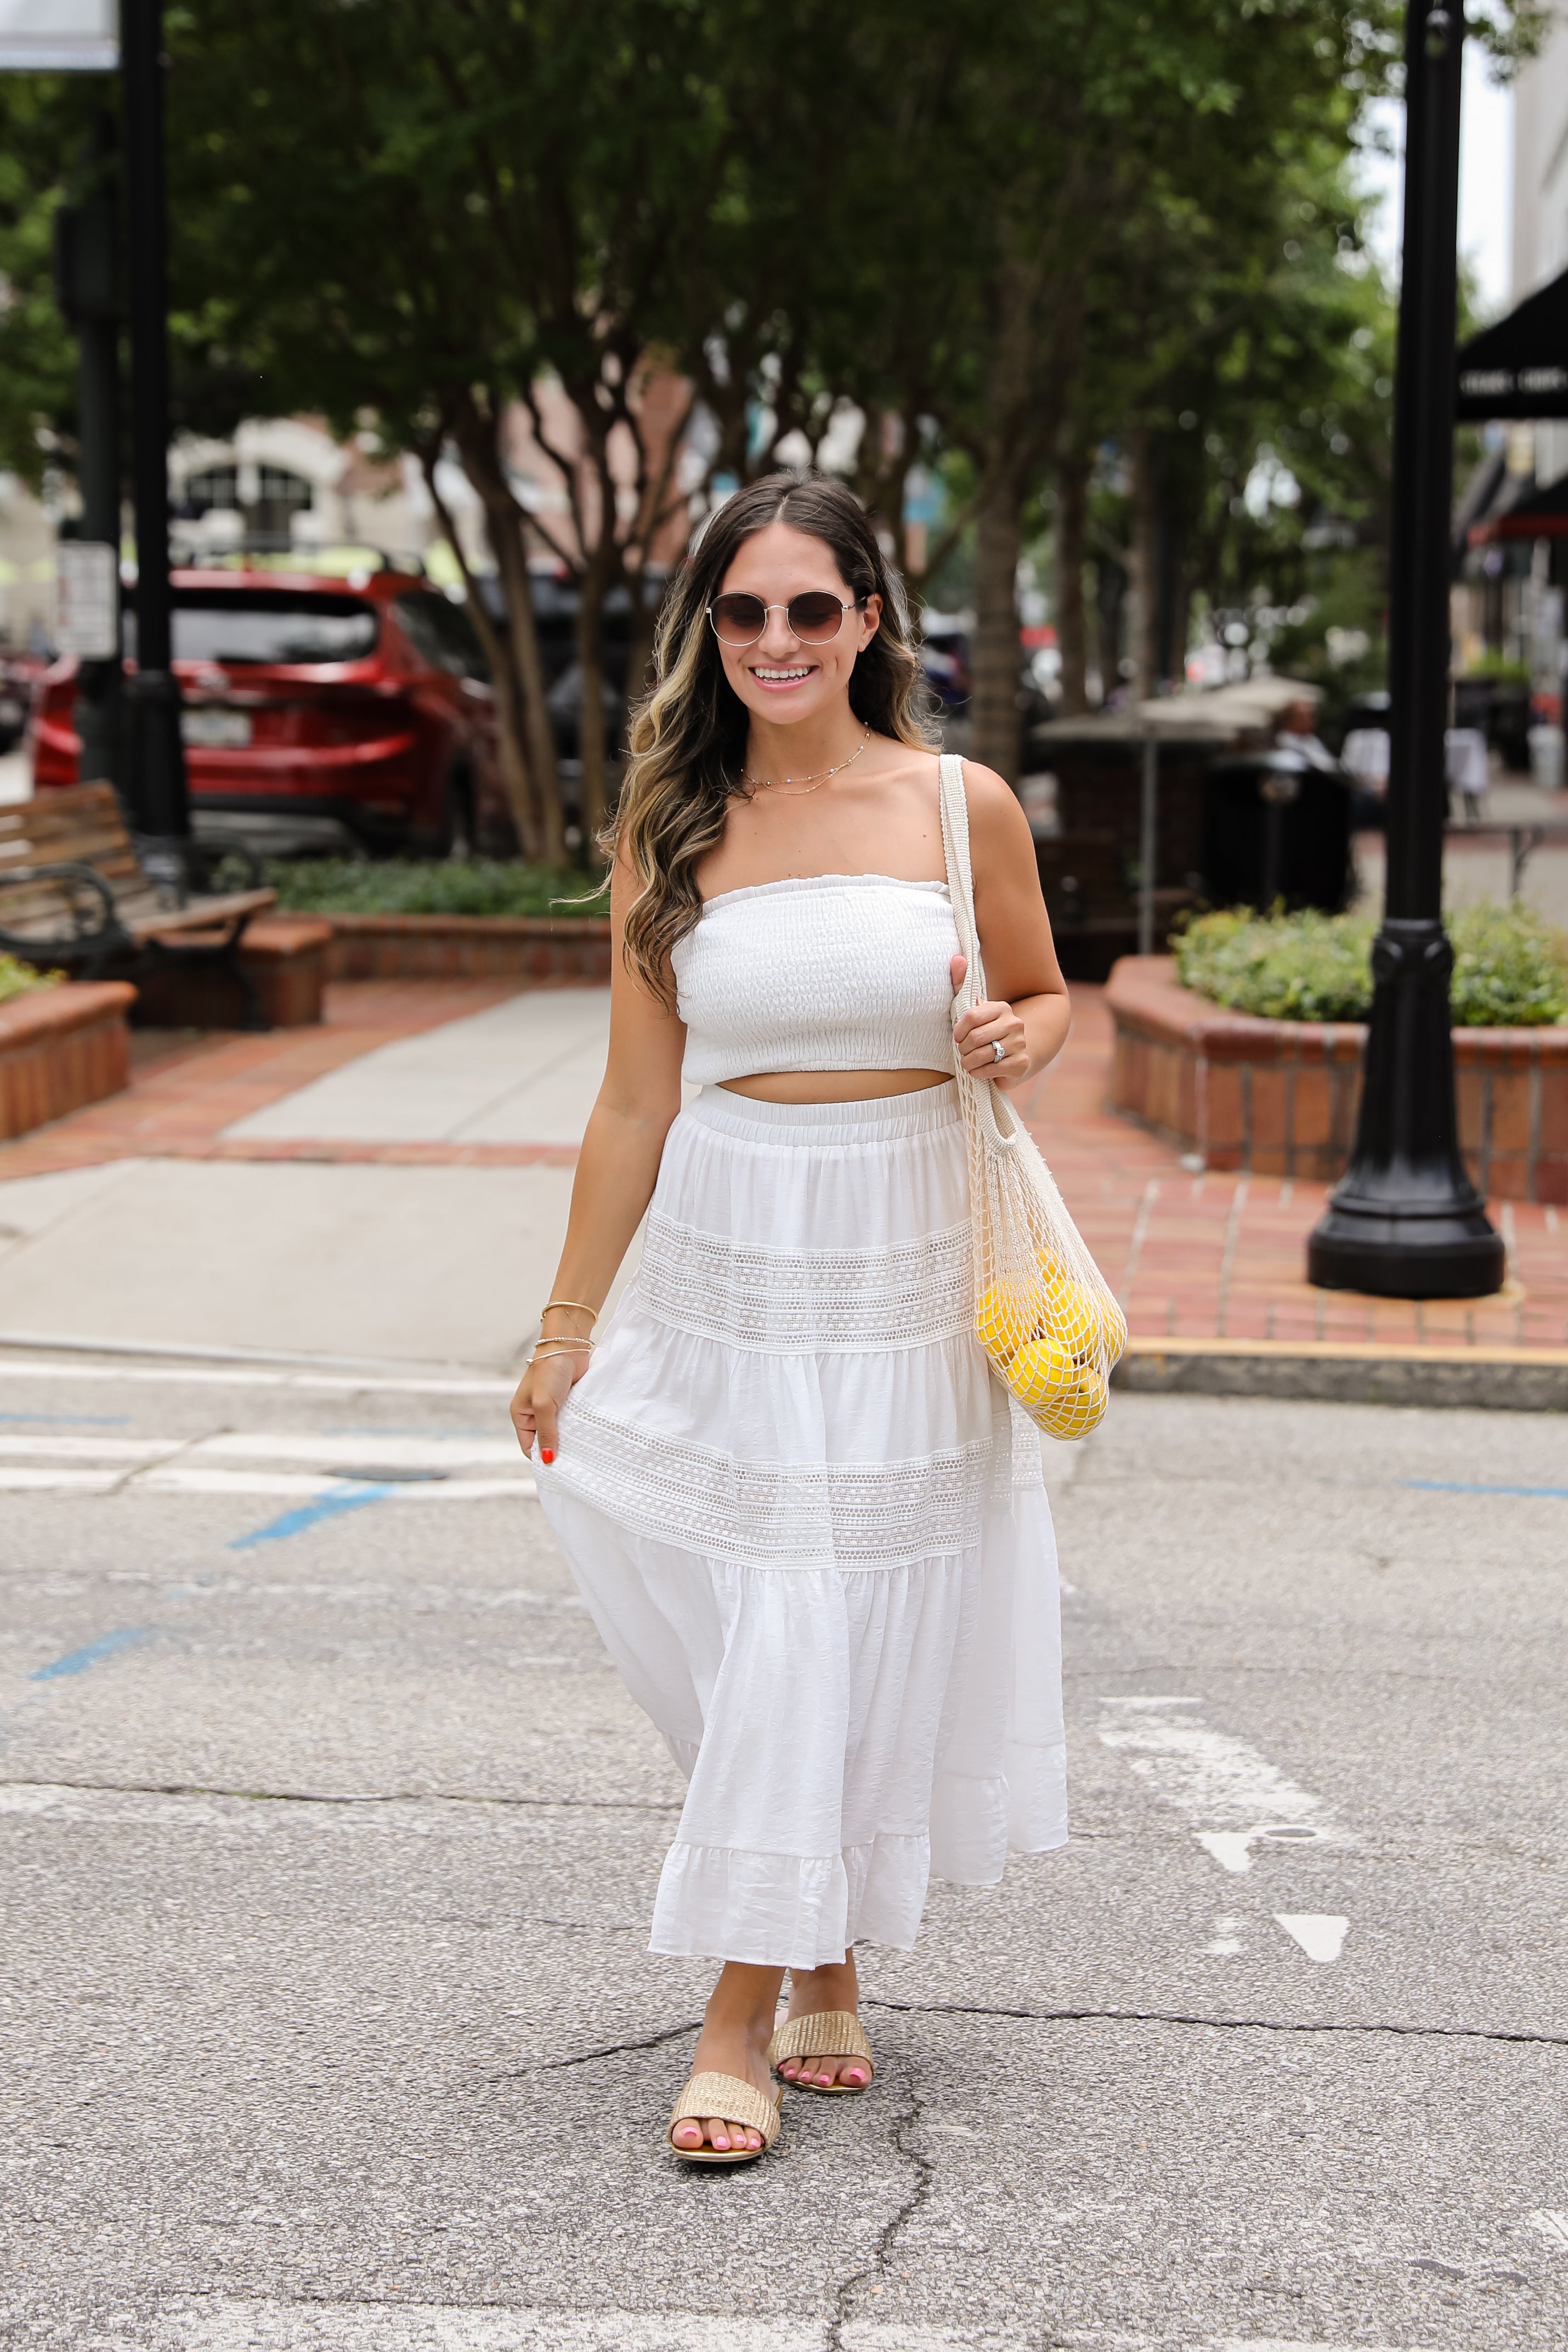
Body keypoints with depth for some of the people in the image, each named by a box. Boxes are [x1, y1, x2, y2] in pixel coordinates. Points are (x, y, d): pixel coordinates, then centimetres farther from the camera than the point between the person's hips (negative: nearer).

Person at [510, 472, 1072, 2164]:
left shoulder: (963, 807, -1)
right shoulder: (671, 831, 1)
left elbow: (1044, 995, 13)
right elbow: (635, 1103, 5)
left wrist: (1014, 1041, -11)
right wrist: (567, 1324, 6)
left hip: (908, 1264, 0)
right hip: (730, 1262, 0)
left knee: (860, 1620, 2)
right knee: (762, 1620, 2)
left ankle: (743, 2018, 13)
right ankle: (817, 1962, 26)